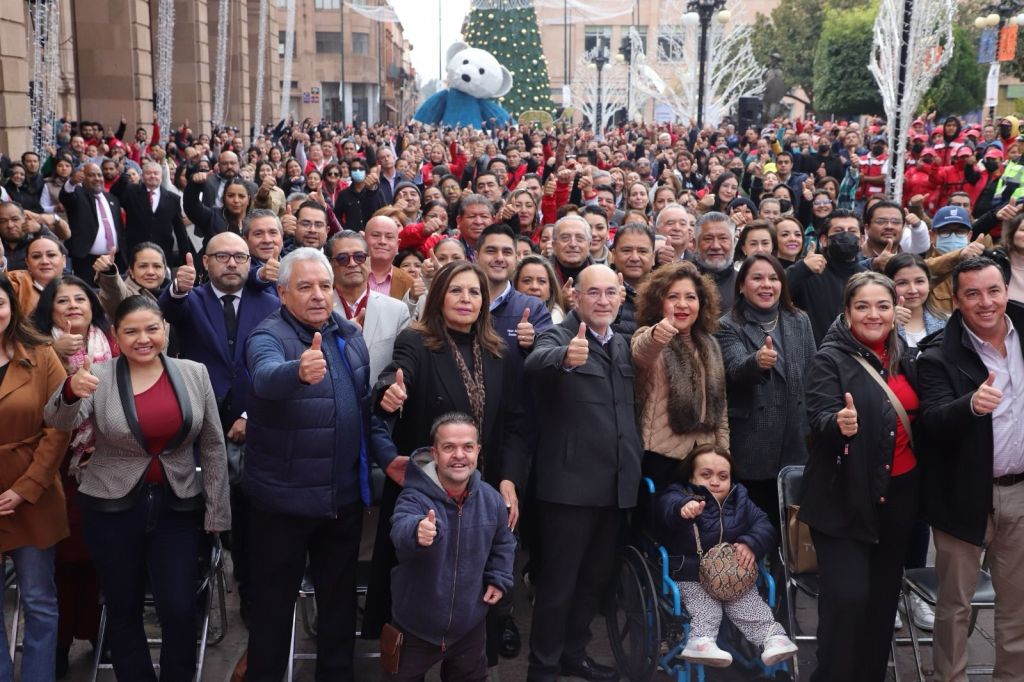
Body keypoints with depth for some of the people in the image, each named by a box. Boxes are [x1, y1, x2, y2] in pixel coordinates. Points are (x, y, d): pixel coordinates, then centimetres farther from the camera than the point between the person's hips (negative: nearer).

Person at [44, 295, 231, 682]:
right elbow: (59, 422, -20)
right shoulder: (99, 376, -4)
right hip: (112, 508, 0)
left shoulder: (194, 373, 0)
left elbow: (212, 446, 3)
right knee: (122, 608, 11)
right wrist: (71, 391, -42)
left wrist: (216, 512, 2)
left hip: (179, 506, 0)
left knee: (179, 609, -1)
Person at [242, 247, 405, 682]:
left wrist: (386, 455, 2)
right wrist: (299, 371, -58)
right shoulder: (268, 336, -13)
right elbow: (266, 378, -37)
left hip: (344, 494, 6)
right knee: (274, 602, 9)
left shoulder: (350, 335, 6)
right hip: (284, 496, -5)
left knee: (340, 596, 18)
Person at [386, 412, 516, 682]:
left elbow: (503, 543, 13)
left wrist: (499, 579, 3)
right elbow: (401, 529, -46)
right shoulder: (414, 497, -23)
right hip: (415, 627, -3)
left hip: (469, 626, 3)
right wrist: (417, 531, -66)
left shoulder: (492, 500, -7)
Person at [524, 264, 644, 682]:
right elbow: (536, 363, -33)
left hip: (617, 483, 7)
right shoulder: (559, 336, -9)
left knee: (596, 578, 18)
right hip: (570, 483, -7)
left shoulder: (624, 345, 13)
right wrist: (566, 357, -54)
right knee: (558, 581, 2)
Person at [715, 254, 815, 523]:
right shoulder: (728, 326, -5)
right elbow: (735, 372, -22)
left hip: (797, 442, 4)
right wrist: (757, 361, -43)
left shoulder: (800, 321, 8)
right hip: (752, 448, -4)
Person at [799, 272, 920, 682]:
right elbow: (819, 417, -21)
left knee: (884, 594, 13)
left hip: (899, 492, 6)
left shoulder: (904, 356, 8)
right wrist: (839, 423, -42)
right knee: (848, 597, -13)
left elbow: (917, 417, 18)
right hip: (846, 497, -6)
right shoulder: (830, 358, -9)